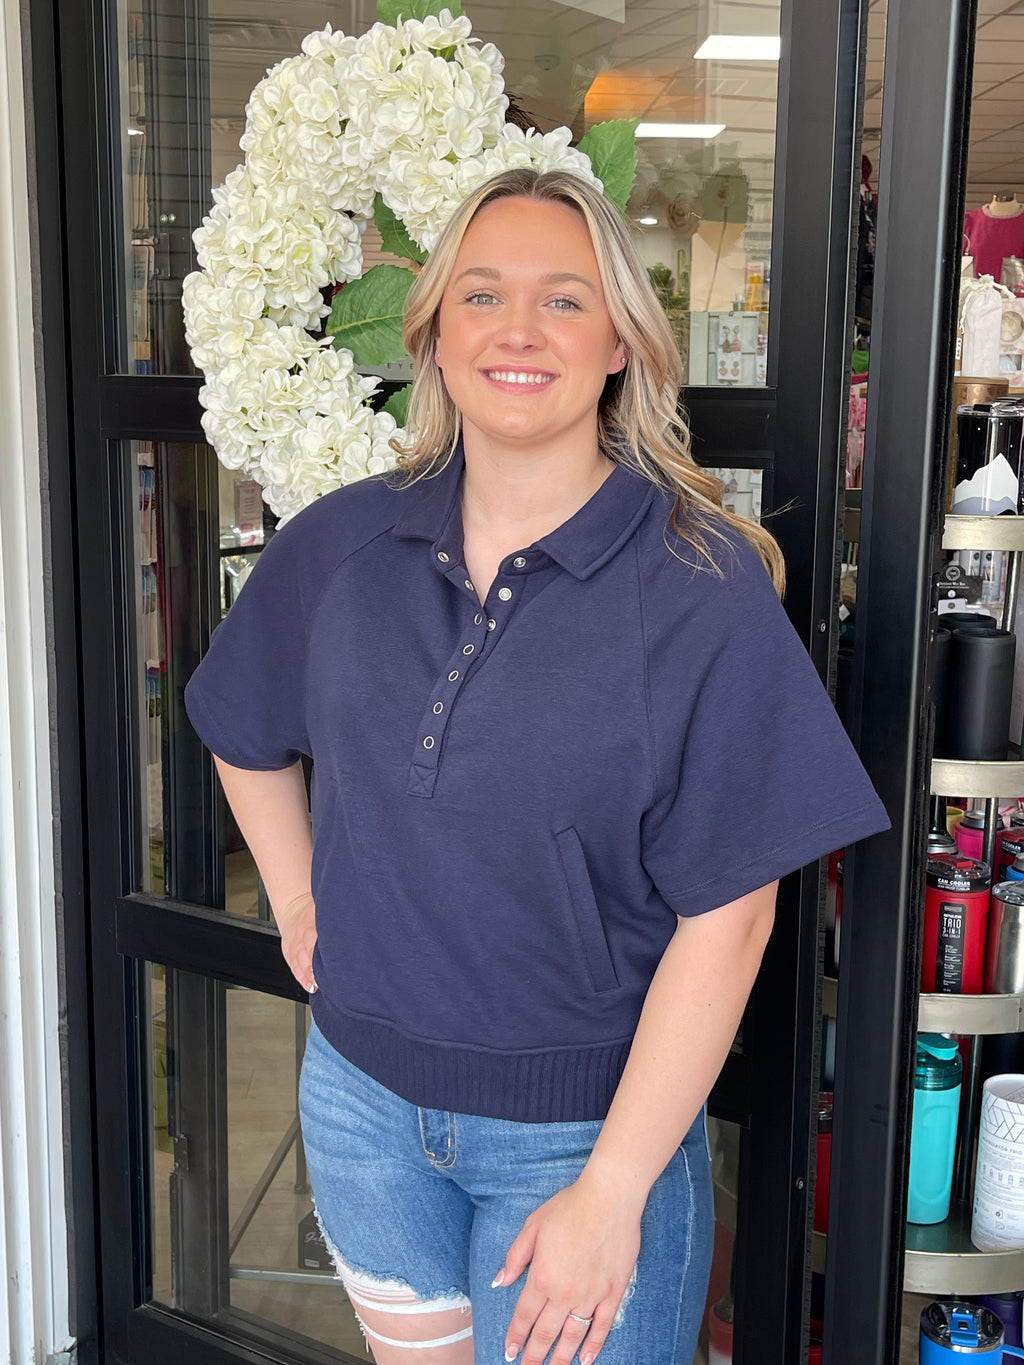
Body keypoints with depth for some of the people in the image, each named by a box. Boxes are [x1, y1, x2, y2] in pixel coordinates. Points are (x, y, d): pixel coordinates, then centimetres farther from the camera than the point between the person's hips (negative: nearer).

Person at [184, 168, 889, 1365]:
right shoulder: (338, 546, -4)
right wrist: (296, 905, 8)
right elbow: (243, 730, 16)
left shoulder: (705, 589, -17)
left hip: (584, 1121, -4)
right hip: (360, 1094, 4)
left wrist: (611, 1190, -16)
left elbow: (727, 917, -17)